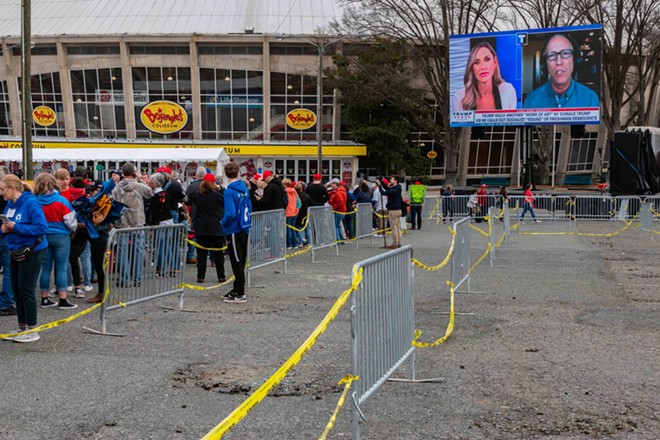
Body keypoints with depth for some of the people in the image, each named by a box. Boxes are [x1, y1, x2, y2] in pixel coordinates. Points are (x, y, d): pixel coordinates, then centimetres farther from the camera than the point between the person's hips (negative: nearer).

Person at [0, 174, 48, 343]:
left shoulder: (30, 203, -17)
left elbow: (41, 227, -22)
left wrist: (16, 227, -23)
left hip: (32, 252, -8)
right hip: (16, 252, 8)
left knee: (26, 290, -3)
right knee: (17, 290, 13)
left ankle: (32, 331, 9)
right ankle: (22, 329, 25)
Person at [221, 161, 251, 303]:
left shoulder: (229, 191, -17)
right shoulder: (245, 188, 6)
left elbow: (230, 214, -23)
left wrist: (223, 223, -6)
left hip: (234, 230, -7)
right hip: (244, 229, 7)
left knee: (237, 262, -1)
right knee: (241, 261, 14)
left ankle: (240, 294, 4)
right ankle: (237, 290, 25)